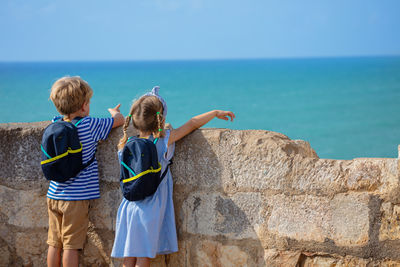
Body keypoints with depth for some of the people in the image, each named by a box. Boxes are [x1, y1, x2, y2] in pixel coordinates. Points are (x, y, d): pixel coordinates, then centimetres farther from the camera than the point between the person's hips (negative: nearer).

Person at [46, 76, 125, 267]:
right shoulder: (89, 125, -12)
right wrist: (114, 111, 21)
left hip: (54, 195, 5)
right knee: (71, 244, 0)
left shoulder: (55, 124, 1)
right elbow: (119, 120, 2)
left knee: (54, 243, 11)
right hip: (77, 197, -5)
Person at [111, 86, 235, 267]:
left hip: (129, 207, 4)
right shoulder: (164, 140, -7)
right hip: (149, 210, -4)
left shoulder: (127, 145, 2)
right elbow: (192, 124, 4)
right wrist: (216, 113, 16)